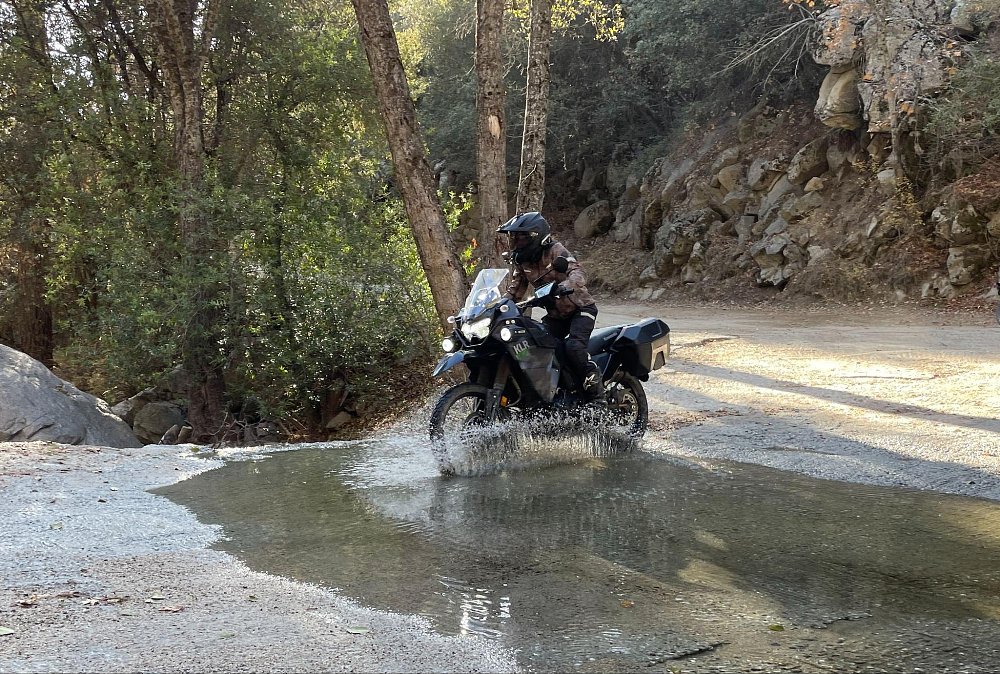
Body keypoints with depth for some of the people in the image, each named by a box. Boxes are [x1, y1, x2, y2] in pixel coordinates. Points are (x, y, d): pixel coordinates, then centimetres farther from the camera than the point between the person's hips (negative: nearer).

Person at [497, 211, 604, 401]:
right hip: (555, 314, 7)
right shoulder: (521, 261, 5)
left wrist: (561, 287, -52)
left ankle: (596, 390, -14)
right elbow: (514, 291, 11)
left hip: (580, 308, -7)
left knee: (573, 346, -30)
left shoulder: (555, 250, -17)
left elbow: (578, 275, -31)